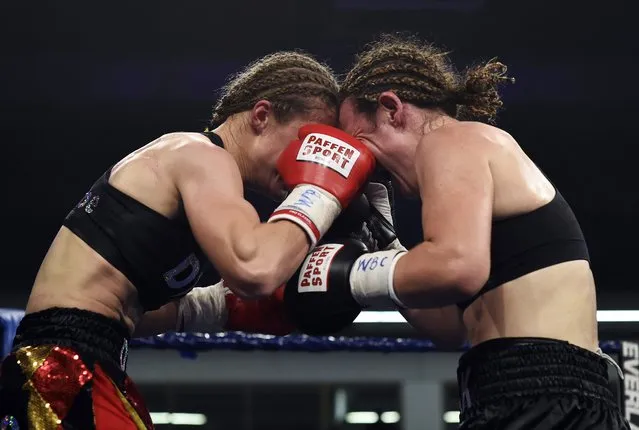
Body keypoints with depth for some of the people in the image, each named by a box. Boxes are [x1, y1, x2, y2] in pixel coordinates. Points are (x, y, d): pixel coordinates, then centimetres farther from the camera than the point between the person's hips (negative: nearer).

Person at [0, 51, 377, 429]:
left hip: (75, 367, 11)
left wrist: (228, 307, 12)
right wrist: (320, 190, -16)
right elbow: (254, 269, -31)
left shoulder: (185, 162, 19)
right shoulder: (203, 157, -10)